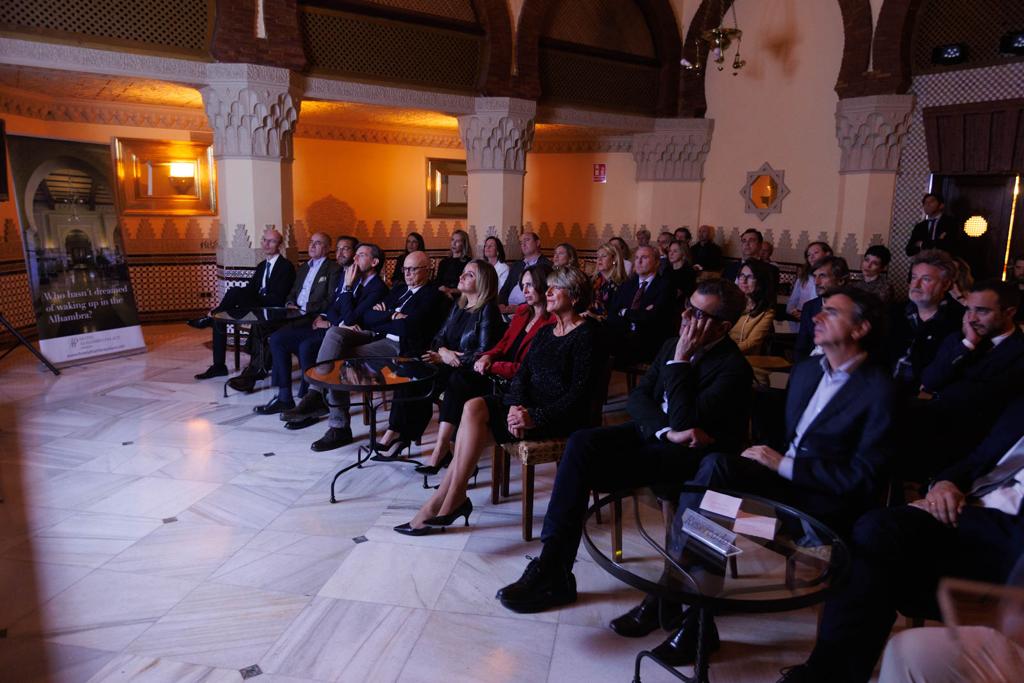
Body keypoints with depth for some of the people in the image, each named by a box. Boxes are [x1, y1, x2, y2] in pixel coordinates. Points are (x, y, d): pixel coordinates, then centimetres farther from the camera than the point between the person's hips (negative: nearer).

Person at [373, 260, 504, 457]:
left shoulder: (488, 310, -7)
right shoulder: (458, 305, 17)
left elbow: (483, 353, -14)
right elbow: (440, 335, 15)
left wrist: (444, 357, -12)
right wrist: (443, 352, -10)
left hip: (467, 372, -6)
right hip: (448, 365, 7)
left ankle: (398, 433, -9)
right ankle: (397, 433, -19)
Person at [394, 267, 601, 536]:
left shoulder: (586, 334, -8)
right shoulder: (546, 332, 17)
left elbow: (579, 393, -16)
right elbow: (522, 373, 8)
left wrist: (536, 417, -24)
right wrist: (517, 404, -14)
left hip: (560, 417, -7)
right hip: (529, 404, 7)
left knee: (474, 424, -21)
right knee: (473, 407, -18)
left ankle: (446, 502, -11)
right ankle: (448, 501, -16)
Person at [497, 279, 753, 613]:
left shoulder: (734, 368, -14)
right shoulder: (674, 345, 9)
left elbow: (685, 423, -23)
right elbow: (637, 397, 3)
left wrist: (680, 360, -20)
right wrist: (667, 430, -16)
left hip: (688, 454, -7)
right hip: (651, 432, 7)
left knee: (581, 459, -24)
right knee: (581, 442, -22)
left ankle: (553, 571, -13)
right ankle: (552, 567, -20)